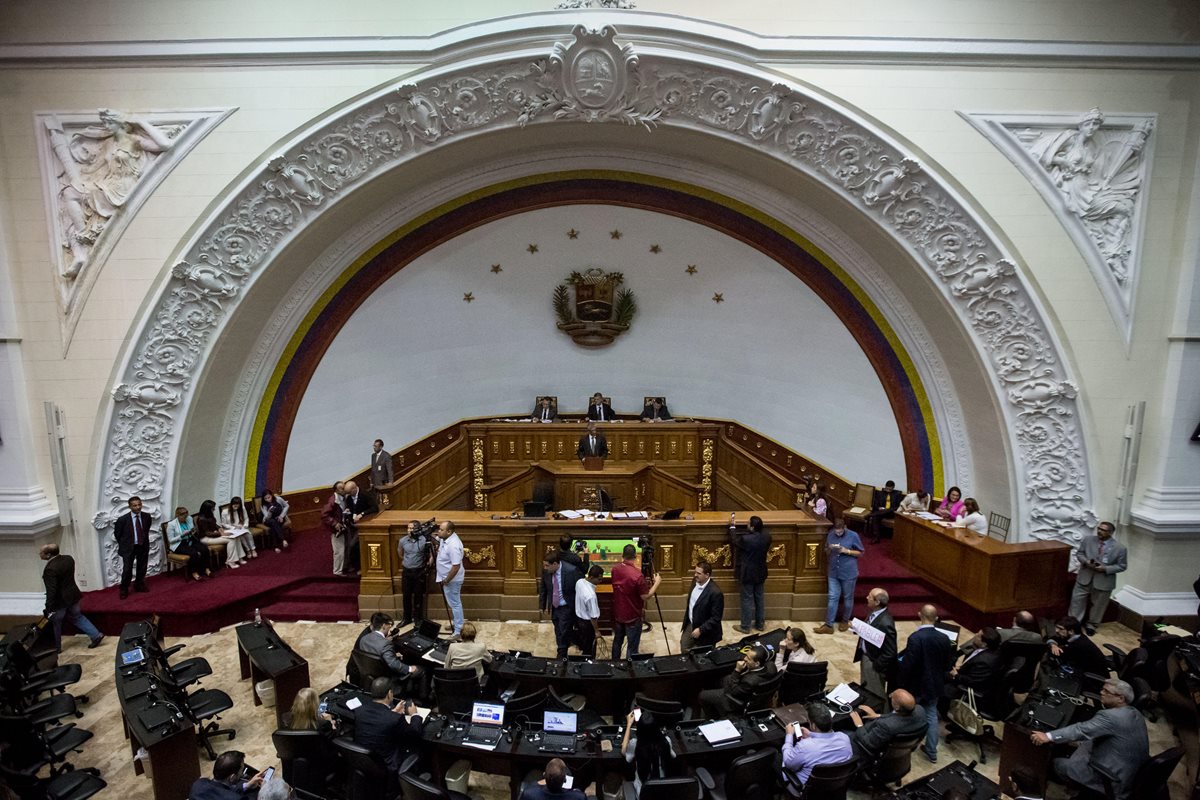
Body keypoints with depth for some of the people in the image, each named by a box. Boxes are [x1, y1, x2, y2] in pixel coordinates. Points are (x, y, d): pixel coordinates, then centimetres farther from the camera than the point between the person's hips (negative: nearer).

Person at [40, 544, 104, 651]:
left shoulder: (50, 569, -27)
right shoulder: (68, 559, -4)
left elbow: (51, 591, -25)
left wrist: (49, 608, -19)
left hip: (59, 601, -7)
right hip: (72, 595, 7)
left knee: (55, 624, 14)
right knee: (77, 617, 19)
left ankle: (56, 648, 30)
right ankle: (96, 635, 16)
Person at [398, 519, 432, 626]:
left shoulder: (425, 540, -17)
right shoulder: (403, 541, -5)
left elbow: (431, 556, -8)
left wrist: (427, 565, -12)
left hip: (419, 572, -3)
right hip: (407, 571, 3)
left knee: (418, 596, 8)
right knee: (406, 595, 12)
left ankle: (418, 619, 22)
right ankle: (406, 618, 28)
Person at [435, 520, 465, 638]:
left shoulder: (453, 545, -32)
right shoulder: (447, 538, -4)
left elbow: (456, 567, -31)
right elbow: (439, 547, 21)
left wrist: (446, 580, -21)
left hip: (452, 580, -9)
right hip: (447, 578, 9)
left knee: (455, 604, 2)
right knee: (453, 603, 23)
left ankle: (458, 631, 12)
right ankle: (455, 623, 39)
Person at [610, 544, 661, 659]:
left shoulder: (615, 569, -8)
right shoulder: (637, 575, -28)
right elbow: (646, 597, -19)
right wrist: (657, 582, -8)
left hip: (617, 614, 6)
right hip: (632, 617, -6)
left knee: (617, 641, 24)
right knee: (632, 648, 8)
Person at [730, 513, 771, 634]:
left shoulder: (746, 539, -28)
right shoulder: (767, 535, -12)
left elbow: (734, 541, -7)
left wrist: (732, 526, 3)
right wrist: (752, 526, 11)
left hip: (747, 574, -6)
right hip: (760, 573, 6)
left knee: (747, 600, 6)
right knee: (759, 598, 19)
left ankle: (745, 627, 18)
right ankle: (760, 624, 32)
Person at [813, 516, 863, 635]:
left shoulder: (853, 536, -12)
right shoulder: (830, 534, -3)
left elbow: (860, 553, -4)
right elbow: (826, 553, 8)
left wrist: (846, 551, -20)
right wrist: (829, 549, -16)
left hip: (849, 573, -2)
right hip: (833, 572, 3)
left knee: (848, 598, 14)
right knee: (833, 598, 6)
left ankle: (845, 621, 35)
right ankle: (828, 625, 11)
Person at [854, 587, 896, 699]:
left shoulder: (885, 623, -32)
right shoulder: (873, 612, -6)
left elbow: (890, 653, -25)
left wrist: (875, 666, -19)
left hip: (874, 663, -8)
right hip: (865, 656, 8)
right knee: (864, 689, 28)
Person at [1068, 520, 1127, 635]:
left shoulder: (1119, 548, -11)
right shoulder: (1088, 540, -4)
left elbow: (1122, 565, -5)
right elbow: (1079, 553, 4)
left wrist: (1105, 569, -19)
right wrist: (1085, 561, -16)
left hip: (1104, 581, -1)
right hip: (1084, 577, 2)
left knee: (1098, 605, 15)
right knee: (1077, 601, 8)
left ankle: (1092, 625, 34)